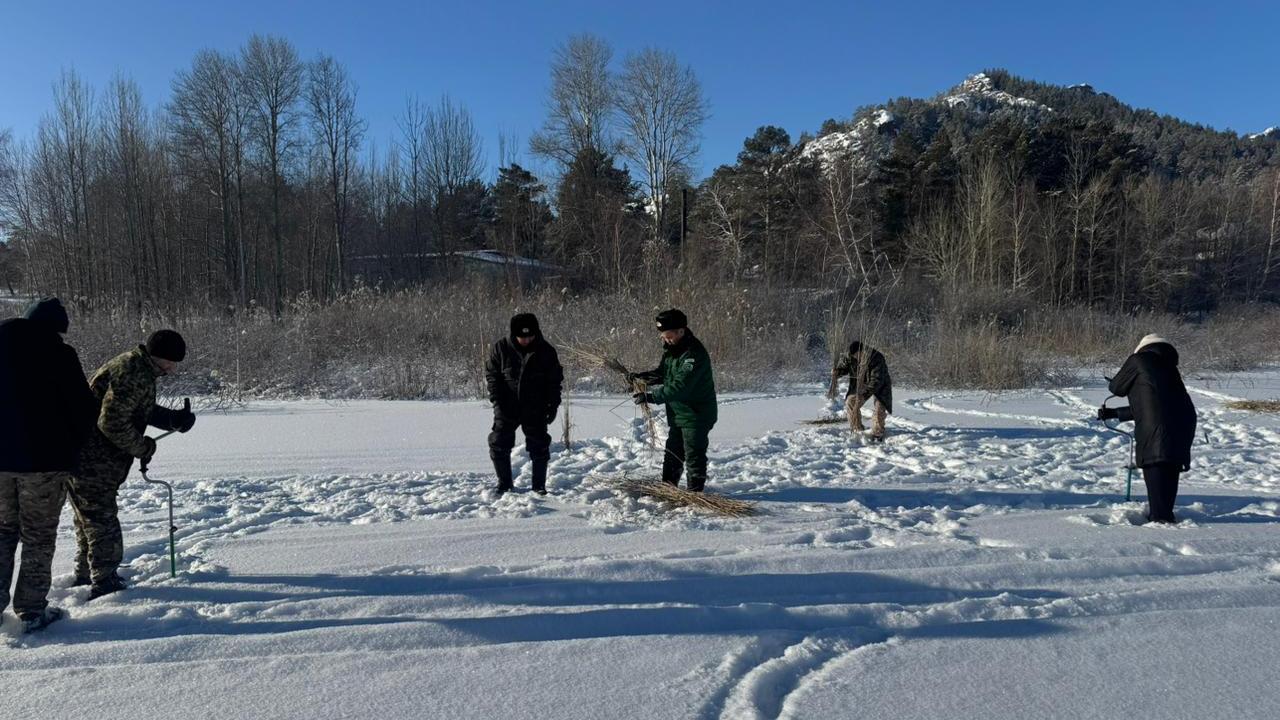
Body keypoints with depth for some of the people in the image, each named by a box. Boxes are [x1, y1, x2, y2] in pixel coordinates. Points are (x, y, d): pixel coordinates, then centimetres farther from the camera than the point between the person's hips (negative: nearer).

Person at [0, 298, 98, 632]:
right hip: (45, 459, -5)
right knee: (38, 537, 4)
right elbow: (83, 407, -11)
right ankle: (31, 611, 8)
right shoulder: (59, 353, -11)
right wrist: (72, 447, 7)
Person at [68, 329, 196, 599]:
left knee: (91, 518, 23)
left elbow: (143, 410, 17)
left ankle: (86, 575, 38)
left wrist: (175, 418, 2)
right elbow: (112, 423, -28)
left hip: (86, 461, 11)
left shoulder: (137, 368, 9)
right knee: (103, 522, -1)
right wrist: (143, 447, -14)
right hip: (92, 463, -11)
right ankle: (104, 584, 7)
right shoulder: (132, 375, -25)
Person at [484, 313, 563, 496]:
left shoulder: (546, 351, -5)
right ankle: (504, 483, 17)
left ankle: (539, 485, 17)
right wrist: (497, 400, -10)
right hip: (506, 408, 0)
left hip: (535, 409, 0)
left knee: (539, 446, 4)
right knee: (499, 444, 1)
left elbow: (555, 380, 2)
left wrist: (553, 405, -4)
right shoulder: (500, 348, -6)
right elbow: (492, 375, 0)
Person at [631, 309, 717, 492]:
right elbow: (662, 373, 16)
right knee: (672, 453, 19)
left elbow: (679, 386, -33)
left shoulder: (695, 354, -26)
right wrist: (641, 377, -1)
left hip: (697, 414, -9)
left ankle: (695, 492, 13)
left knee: (694, 456, 0)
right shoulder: (671, 349, 4)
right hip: (677, 413, 9)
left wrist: (652, 396, -32)